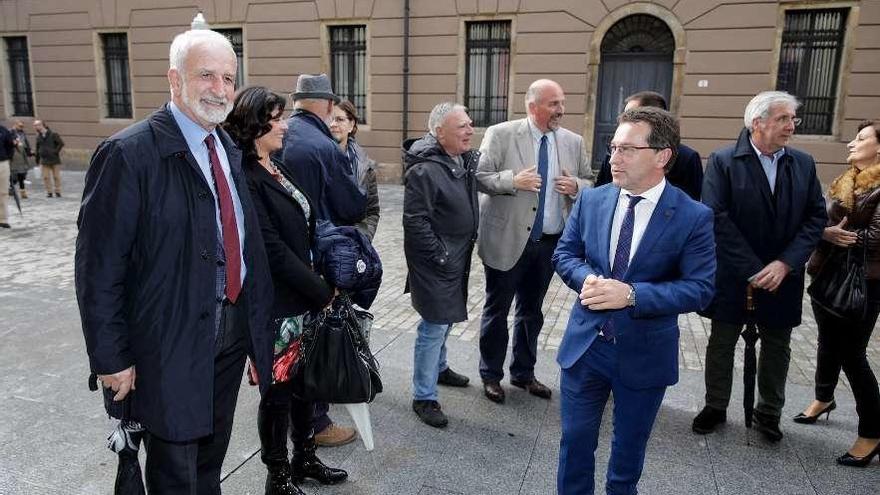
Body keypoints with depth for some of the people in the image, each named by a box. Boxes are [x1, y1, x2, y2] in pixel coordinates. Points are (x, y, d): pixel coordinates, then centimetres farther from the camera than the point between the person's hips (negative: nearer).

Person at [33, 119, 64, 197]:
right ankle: (49, 192, 7)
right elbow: (38, 149, 16)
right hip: (44, 161, 4)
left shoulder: (53, 134, -6)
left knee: (56, 176, 2)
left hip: (55, 160, -4)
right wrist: (37, 160, 14)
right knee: (45, 177, 0)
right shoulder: (38, 136, 10)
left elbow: (61, 143, -7)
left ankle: (57, 191, 12)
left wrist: (56, 151, -14)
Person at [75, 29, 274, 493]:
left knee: (211, 455, 24)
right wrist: (110, 357, -14)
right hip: (171, 339, -6)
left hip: (233, 330, 7)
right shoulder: (128, 153, -17)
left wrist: (258, 320, 10)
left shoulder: (230, 149, 7)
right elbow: (99, 266, -16)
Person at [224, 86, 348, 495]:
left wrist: (319, 287, 4)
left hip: (304, 299, 8)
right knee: (278, 389, 8)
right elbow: (273, 251, -20)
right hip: (275, 306, -8)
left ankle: (304, 458, 38)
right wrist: (323, 292, -13)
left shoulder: (277, 169, 9)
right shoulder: (246, 178, -17)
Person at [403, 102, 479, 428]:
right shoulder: (425, 170, -22)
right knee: (434, 325, -3)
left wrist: (469, 242, 16)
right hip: (435, 262, -9)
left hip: (458, 258, 9)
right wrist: (440, 255, -19)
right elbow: (414, 221, -23)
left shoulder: (466, 160, 6)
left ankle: (439, 368, 45)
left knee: (446, 318, 24)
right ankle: (424, 398, 10)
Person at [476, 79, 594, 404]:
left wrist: (576, 186, -12)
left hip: (550, 242, 4)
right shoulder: (500, 134, -8)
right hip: (508, 240, -4)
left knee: (531, 311, 18)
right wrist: (513, 180, -25)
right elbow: (479, 176, -9)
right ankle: (490, 376, 27)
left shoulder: (573, 142, 4)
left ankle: (523, 373, 35)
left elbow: (590, 183, 11)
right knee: (497, 310, 9)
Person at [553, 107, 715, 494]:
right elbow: (564, 253, 5)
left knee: (629, 448, 21)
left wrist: (631, 294, -27)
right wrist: (588, 278, -17)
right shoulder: (591, 200, -3)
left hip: (644, 354, -2)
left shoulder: (693, 217, -13)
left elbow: (700, 288, -15)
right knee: (575, 440, 16)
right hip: (586, 344, 2)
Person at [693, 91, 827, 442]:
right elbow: (717, 218, -15)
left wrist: (785, 263, -14)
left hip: (782, 277, 3)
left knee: (777, 346, 15)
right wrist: (752, 270, -17)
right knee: (721, 343, 11)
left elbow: (816, 217, -1)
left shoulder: (803, 164, 3)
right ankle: (715, 407, 29)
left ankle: (769, 413, 34)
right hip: (732, 277, -3)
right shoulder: (723, 161, -9)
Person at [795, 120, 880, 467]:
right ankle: (824, 398, 40)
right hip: (828, 276, 7)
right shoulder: (845, 183, 11)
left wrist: (837, 237, -9)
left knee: (852, 353, -2)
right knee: (829, 342, 19)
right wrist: (828, 233, -11)